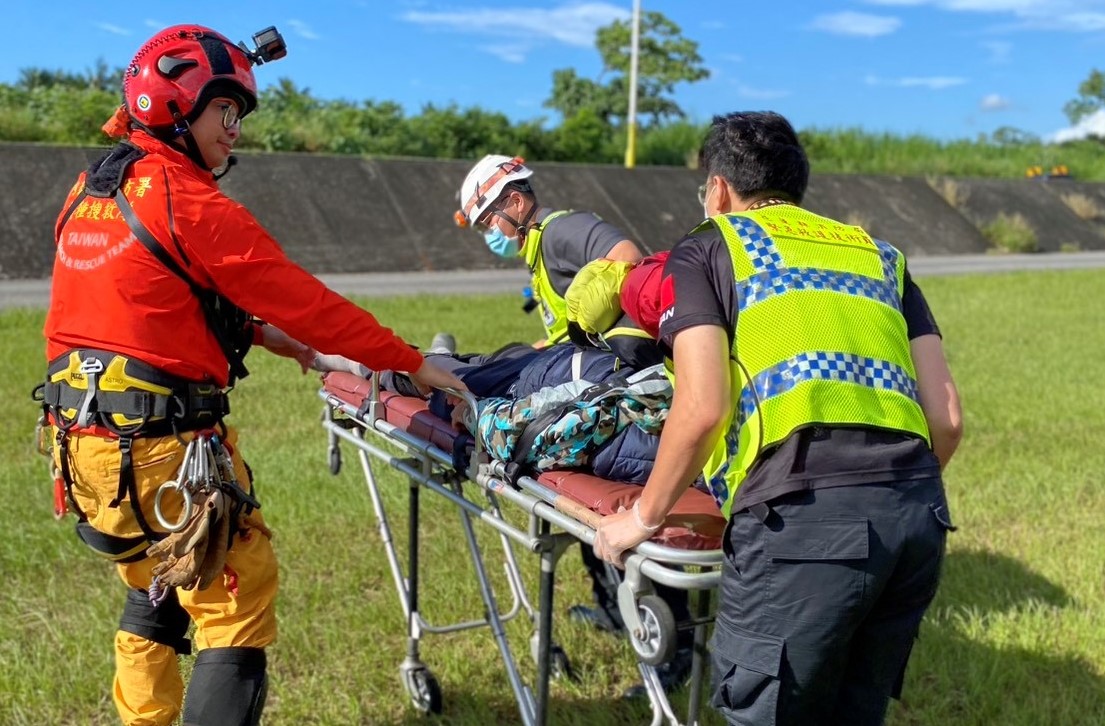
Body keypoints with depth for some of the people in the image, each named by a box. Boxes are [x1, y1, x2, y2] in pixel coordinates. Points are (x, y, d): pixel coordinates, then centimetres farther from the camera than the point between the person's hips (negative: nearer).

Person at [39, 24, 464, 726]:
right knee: (238, 597, 2)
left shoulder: (92, 191, 11)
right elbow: (301, 297, -14)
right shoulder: (190, 203, -15)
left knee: (157, 589, 25)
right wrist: (412, 363, -6)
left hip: (84, 434, 9)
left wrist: (261, 333, 17)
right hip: (160, 448, -9)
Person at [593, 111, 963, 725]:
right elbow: (946, 418, 16)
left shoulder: (706, 249, 12)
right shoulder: (879, 255, 25)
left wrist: (644, 516, 10)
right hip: (921, 514, 6)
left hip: (802, 515, -6)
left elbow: (702, 408, -3)